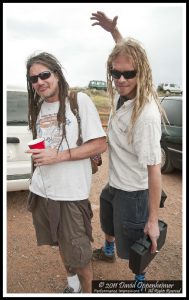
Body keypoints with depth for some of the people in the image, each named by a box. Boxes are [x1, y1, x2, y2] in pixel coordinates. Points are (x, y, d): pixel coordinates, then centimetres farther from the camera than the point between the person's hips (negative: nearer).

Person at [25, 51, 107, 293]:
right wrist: (37, 155, 3)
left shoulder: (79, 100, -10)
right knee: (60, 243, 23)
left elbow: (100, 145, -14)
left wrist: (58, 156, -20)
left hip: (71, 193, -6)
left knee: (78, 255, 7)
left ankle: (87, 291, 35)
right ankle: (72, 284, 48)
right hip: (41, 190, 6)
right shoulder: (37, 107, 8)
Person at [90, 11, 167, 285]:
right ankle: (107, 252, 66)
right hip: (113, 185, 9)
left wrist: (153, 220, -23)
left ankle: (140, 280, 46)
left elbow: (154, 170, -29)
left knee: (133, 249, 15)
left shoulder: (146, 115, -33)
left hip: (134, 193, -8)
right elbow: (127, 53, 13)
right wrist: (113, 31, 9)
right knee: (108, 223, 34)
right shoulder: (121, 94, -10)